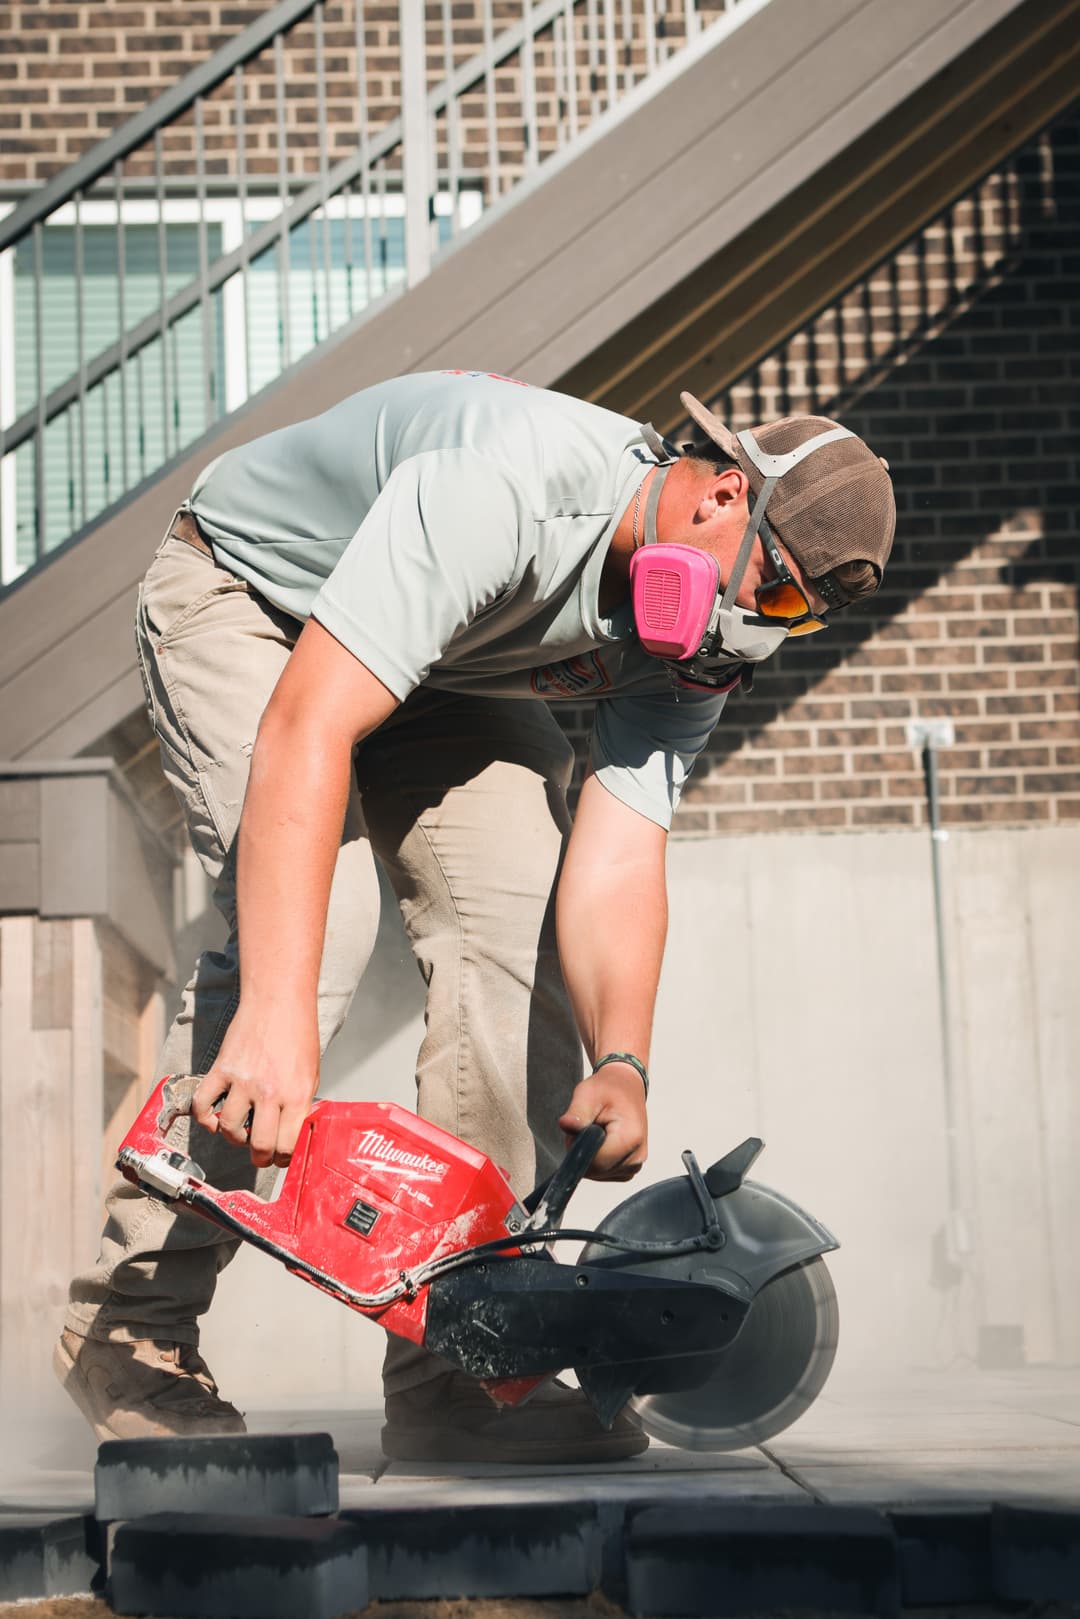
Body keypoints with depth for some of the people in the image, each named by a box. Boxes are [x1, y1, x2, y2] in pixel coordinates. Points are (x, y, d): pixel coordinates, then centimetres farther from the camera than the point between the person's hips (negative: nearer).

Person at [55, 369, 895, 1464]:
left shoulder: (694, 636, -17)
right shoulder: (509, 484, -41)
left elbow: (616, 863, -22)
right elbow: (306, 726, -47)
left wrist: (619, 1065, -40)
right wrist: (277, 1019, -54)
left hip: (443, 666, 7)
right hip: (250, 596, -6)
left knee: (521, 932, -11)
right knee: (308, 916, -27)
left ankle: (454, 1372, -7)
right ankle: (130, 1329, -14)